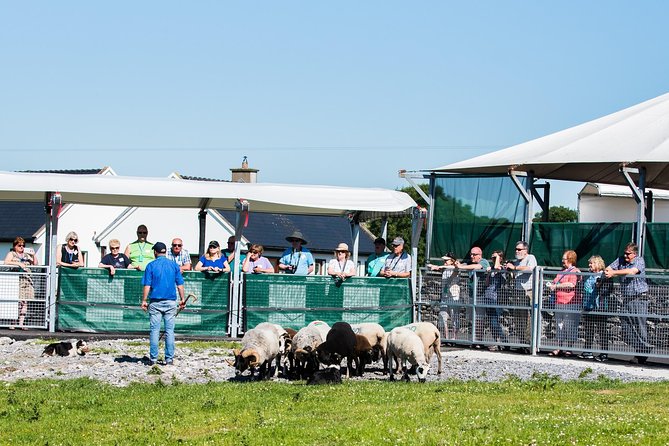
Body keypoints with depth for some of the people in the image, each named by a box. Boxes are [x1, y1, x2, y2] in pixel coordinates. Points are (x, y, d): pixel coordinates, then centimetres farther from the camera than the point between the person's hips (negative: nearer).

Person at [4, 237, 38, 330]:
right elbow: (6, 262, -9)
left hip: (26, 280, 5)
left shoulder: (26, 255, 22)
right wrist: (18, 263, -17)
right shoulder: (11, 254, 9)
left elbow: (35, 264, 17)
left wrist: (33, 256, 0)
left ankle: (21, 323, 1)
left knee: (24, 301, -2)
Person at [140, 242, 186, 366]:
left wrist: (144, 301, 1)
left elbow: (147, 286, -4)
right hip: (170, 302, 1)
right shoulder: (174, 265, 5)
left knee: (154, 330, 2)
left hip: (155, 302, -1)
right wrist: (182, 299, 12)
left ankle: (153, 358, 1)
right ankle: (169, 358, 2)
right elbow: (180, 284, 5)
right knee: (170, 331, 3)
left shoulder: (151, 266, -1)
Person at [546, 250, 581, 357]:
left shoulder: (575, 272, -5)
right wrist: (551, 285, 7)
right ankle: (559, 348, 13)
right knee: (559, 326, 9)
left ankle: (568, 349, -1)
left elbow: (571, 284, -19)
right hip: (559, 303, 8)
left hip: (570, 303, -8)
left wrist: (556, 286, -12)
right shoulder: (562, 271, 22)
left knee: (569, 327, -5)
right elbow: (555, 282, 32)